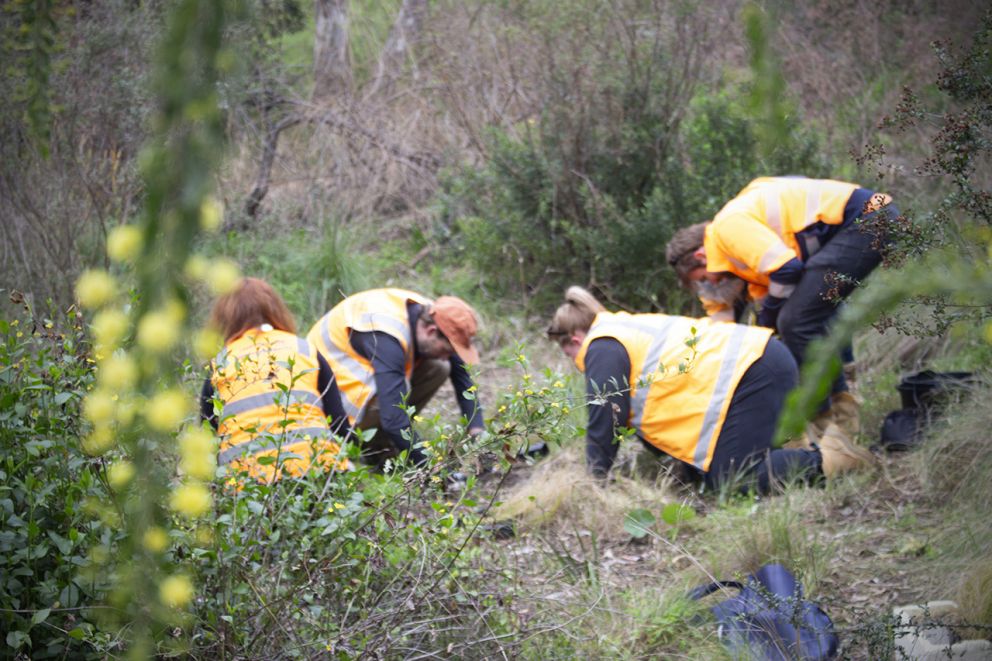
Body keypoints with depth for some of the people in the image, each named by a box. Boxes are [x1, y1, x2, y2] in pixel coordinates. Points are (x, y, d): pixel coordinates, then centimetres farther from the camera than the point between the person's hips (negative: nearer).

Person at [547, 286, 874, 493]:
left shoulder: (603, 348, -3)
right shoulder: (629, 328, 27)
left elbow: (604, 422, -6)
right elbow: (650, 404, 33)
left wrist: (596, 482, 3)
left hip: (749, 375, -10)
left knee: (730, 481, -12)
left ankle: (825, 459, -14)